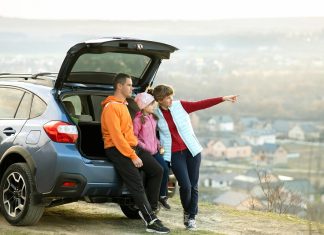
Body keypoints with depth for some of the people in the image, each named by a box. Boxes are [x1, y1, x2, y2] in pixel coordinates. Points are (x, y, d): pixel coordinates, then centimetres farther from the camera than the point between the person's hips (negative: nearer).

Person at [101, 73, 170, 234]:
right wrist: (132, 156, -21)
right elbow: (116, 136, -21)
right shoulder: (111, 107, -14)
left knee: (157, 170, 2)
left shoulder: (123, 104, 18)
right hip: (117, 149, -10)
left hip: (131, 146, 10)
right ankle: (151, 221, -22)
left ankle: (148, 209, 7)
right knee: (136, 182, -19)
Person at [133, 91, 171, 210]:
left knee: (165, 169, -7)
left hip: (155, 150, 7)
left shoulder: (153, 117, 14)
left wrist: (159, 146, 11)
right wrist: (145, 148, -16)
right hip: (145, 152, -7)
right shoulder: (138, 119, -10)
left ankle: (162, 196, 6)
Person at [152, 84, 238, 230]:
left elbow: (201, 104, -6)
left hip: (192, 151, 1)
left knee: (193, 186, 1)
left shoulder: (180, 106, -1)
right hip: (174, 154, -1)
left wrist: (223, 99, -12)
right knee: (185, 185, -13)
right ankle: (186, 211, 16)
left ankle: (191, 217, 17)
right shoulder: (155, 114, -1)